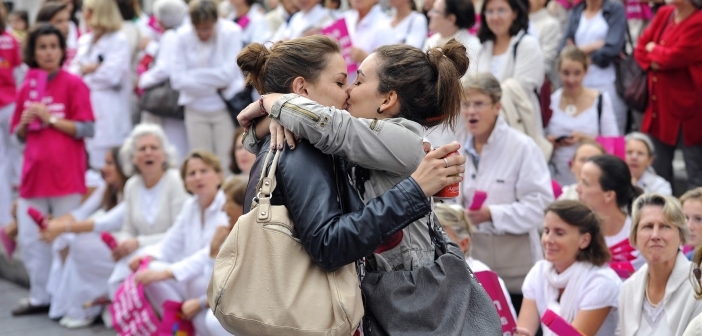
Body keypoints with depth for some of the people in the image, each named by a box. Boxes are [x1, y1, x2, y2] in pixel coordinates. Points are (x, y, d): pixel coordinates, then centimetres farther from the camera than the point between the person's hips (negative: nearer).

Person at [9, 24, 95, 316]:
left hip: (65, 174, -5)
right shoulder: (26, 89, 11)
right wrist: (24, 123, -4)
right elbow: (19, 136, 18)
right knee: (29, 239, 5)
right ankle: (40, 297, 15)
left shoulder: (73, 85, -3)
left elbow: (87, 129, -8)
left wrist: (51, 119, -13)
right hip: (34, 172, 5)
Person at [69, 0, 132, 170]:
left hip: (107, 114, -7)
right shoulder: (84, 40, 18)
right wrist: (88, 68, -5)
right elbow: (73, 70, 16)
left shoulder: (119, 41, -5)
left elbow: (111, 75, -14)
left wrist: (84, 71, -1)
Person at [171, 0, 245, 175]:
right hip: (196, 109, 2)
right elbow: (177, 80, -11)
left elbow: (229, 73, -16)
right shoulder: (184, 36, -7)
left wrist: (195, 75, -11)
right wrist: (215, 86, -13)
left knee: (226, 164, -2)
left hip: (225, 107, -2)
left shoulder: (231, 32, -10)